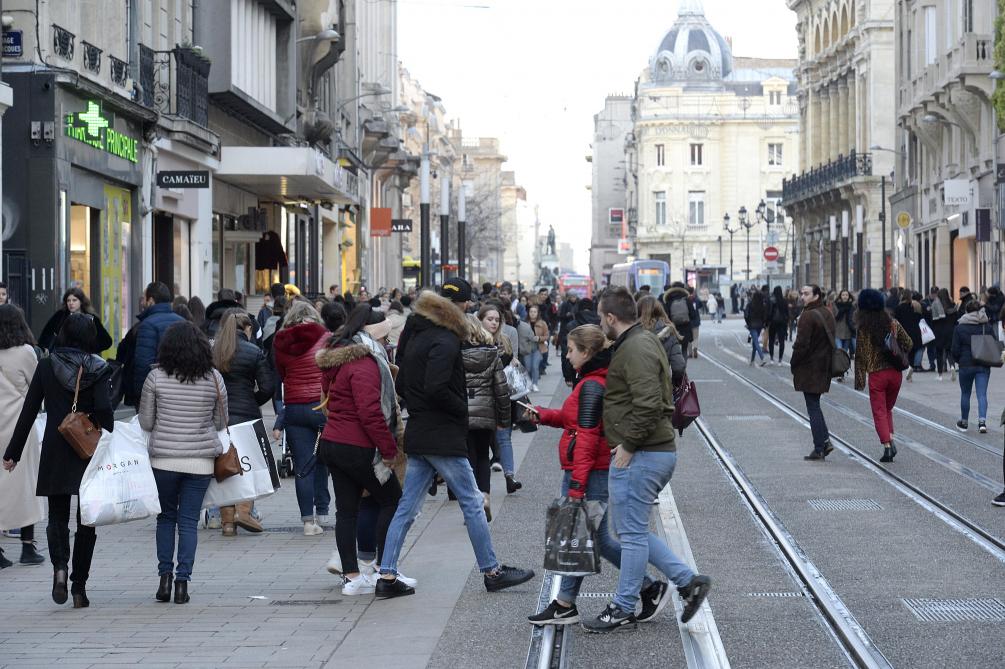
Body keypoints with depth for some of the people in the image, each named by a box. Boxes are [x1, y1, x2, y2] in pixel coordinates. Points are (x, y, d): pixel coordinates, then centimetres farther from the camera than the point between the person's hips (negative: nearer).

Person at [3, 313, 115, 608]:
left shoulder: (46, 366, 0)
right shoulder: (98, 369, -5)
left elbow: (28, 412, 1)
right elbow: (104, 409, -17)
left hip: (55, 453, 1)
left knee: (57, 517, 10)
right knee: (86, 521, 10)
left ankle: (60, 566, -17)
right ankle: (79, 587, 9)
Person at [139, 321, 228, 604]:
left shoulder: (156, 378, -6)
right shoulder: (214, 379, -2)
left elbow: (145, 422, -1)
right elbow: (220, 423, 8)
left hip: (164, 459, -1)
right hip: (201, 460, 1)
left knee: (166, 517, 15)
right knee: (189, 521, 6)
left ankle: (165, 576, 8)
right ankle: (182, 581, 2)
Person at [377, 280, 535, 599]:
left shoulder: (418, 335, 13)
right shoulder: (445, 341, -15)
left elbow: (402, 384, 17)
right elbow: (436, 389, -25)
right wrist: (464, 408, -10)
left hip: (418, 435, 9)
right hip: (443, 437, -9)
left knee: (407, 508, 8)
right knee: (472, 503, 2)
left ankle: (387, 576, 6)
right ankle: (491, 571, 10)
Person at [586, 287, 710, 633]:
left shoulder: (635, 349, -17)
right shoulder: (643, 341, 17)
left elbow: (647, 405, -27)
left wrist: (627, 446, -18)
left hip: (640, 457, -11)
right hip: (660, 450, 11)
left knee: (631, 531, -2)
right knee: (630, 528, 16)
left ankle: (623, 610, 7)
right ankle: (687, 580, 15)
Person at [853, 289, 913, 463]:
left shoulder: (863, 329, -7)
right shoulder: (893, 324, 2)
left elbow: (861, 355, -8)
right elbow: (908, 344, 6)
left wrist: (859, 380, -5)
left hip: (876, 374, -4)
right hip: (895, 372, 4)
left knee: (879, 413, 3)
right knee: (888, 409, 21)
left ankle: (887, 446, -8)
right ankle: (891, 440, 6)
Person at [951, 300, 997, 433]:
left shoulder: (959, 328, -5)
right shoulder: (988, 328, 1)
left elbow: (955, 350, -5)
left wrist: (959, 361, 14)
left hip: (966, 365, -1)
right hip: (984, 366, 1)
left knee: (965, 394, 13)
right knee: (982, 394, 0)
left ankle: (964, 422, 23)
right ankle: (982, 421, -18)